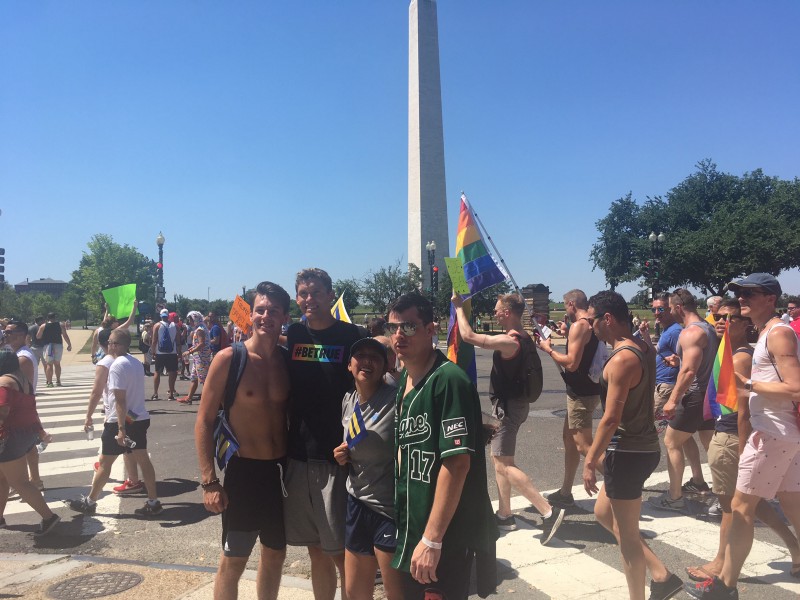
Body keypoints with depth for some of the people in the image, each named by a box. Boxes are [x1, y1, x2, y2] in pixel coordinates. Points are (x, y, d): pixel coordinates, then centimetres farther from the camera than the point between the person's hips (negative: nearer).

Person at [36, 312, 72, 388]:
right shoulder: (61, 325, 2)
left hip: (47, 345, -2)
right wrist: (69, 345, 7)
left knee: (49, 364, 0)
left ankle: (49, 382, -5)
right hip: (58, 345, 2)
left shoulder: (43, 326, -1)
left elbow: (38, 337, 1)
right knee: (57, 363, 12)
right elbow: (65, 336, 0)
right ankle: (58, 381, 13)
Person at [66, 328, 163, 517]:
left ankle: (89, 502, 23)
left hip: (119, 422, -8)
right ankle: (153, 503, 10)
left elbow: (120, 400, -22)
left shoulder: (117, 366, -17)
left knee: (104, 463, 8)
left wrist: (121, 428, -23)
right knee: (143, 460, 8)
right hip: (139, 418, 8)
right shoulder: (136, 363, 9)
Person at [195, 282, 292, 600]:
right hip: (244, 470, -4)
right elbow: (204, 422, -9)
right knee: (233, 560, 8)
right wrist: (209, 481, -12)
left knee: (275, 555, 19)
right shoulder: (229, 358, -11)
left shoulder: (288, 360, 1)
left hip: (282, 469, 4)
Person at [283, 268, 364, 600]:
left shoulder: (351, 336, -7)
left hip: (336, 458, -4)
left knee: (342, 554, 3)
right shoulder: (293, 334, 6)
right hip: (298, 456, 4)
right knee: (316, 551, 16)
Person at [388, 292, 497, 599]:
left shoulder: (448, 381, -20)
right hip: (410, 528, 8)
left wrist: (432, 539, -22)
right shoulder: (403, 380, 6)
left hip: (445, 537, -8)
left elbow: (457, 462, -23)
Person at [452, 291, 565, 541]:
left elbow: (468, 336, -23)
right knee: (499, 458, 17)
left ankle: (548, 511, -9)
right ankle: (504, 515, 25)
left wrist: (458, 306, -11)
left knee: (504, 464, -7)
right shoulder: (525, 339, 9)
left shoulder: (508, 341, -22)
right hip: (515, 402, 10)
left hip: (508, 406, -10)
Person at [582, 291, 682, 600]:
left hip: (628, 453, -10)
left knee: (627, 534, 7)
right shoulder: (643, 349, 7)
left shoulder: (622, 359, -22)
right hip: (643, 446, 10)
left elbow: (611, 418, -24)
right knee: (604, 513, 23)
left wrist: (590, 461, -15)